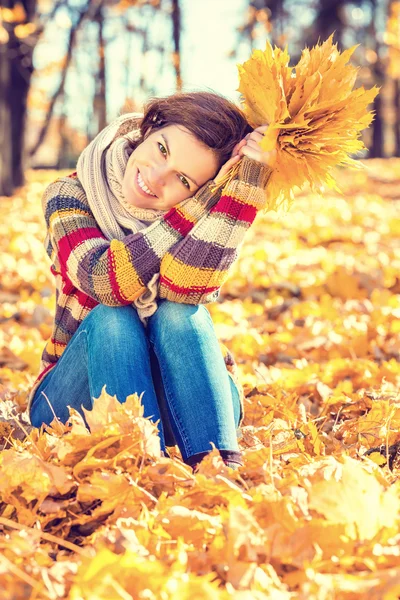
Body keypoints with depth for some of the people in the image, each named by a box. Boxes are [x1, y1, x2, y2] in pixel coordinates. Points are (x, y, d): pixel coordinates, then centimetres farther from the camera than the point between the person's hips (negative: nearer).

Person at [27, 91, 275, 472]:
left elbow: (184, 287, -32)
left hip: (182, 408, 0)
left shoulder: (213, 217, -10)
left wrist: (249, 175, -34)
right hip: (76, 406, 0)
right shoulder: (69, 196, -11)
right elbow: (107, 283, -30)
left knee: (179, 311, -27)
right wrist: (200, 205, -32)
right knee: (112, 318, -28)